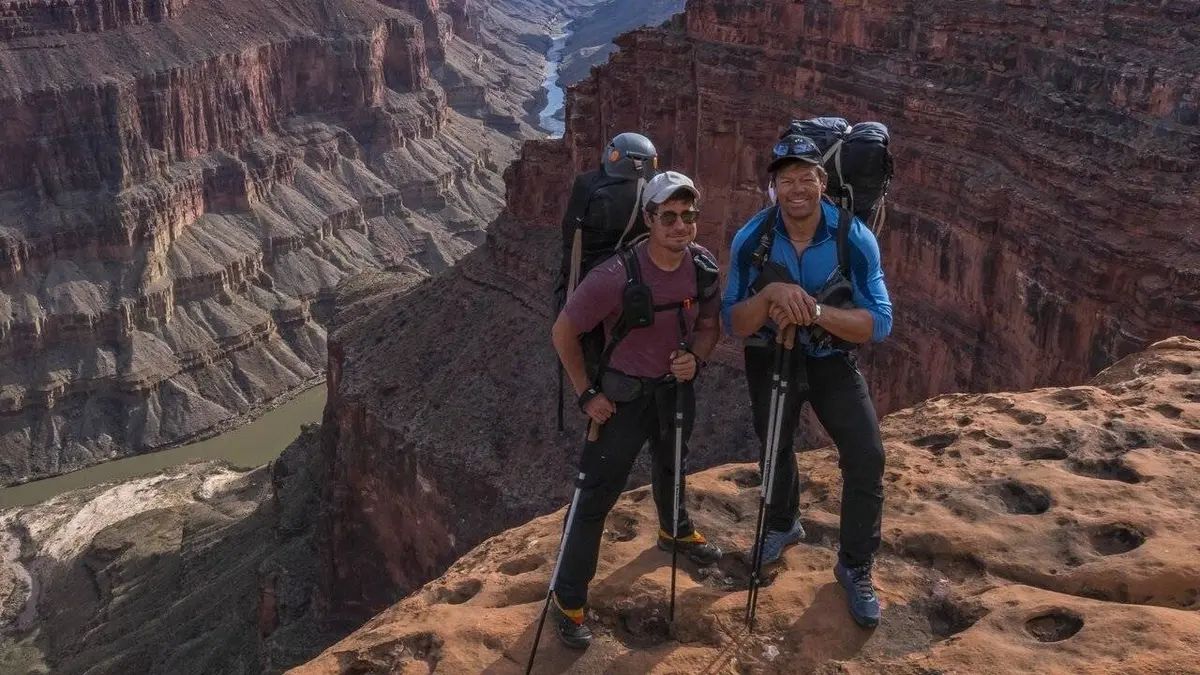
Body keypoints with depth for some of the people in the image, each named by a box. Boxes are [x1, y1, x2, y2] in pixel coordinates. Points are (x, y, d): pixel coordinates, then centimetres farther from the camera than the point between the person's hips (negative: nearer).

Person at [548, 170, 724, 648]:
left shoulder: (704, 267, -13)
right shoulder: (616, 277, -29)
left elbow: (709, 326, 3)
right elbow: (563, 332, -17)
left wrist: (695, 358, -18)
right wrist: (586, 394, -15)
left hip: (676, 387, 5)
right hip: (624, 393, -5)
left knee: (672, 467, 29)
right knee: (597, 493, -3)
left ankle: (674, 531, 59)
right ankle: (567, 600, 9)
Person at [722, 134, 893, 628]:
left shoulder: (855, 238, -22)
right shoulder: (750, 239, -19)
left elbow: (879, 324, -24)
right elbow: (733, 323, -17)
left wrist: (815, 311, -38)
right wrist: (770, 295, -37)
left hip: (833, 359, -1)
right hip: (770, 358, 2)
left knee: (866, 456, -13)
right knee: (775, 448, 20)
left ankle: (855, 568, 7)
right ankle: (783, 524, 51)